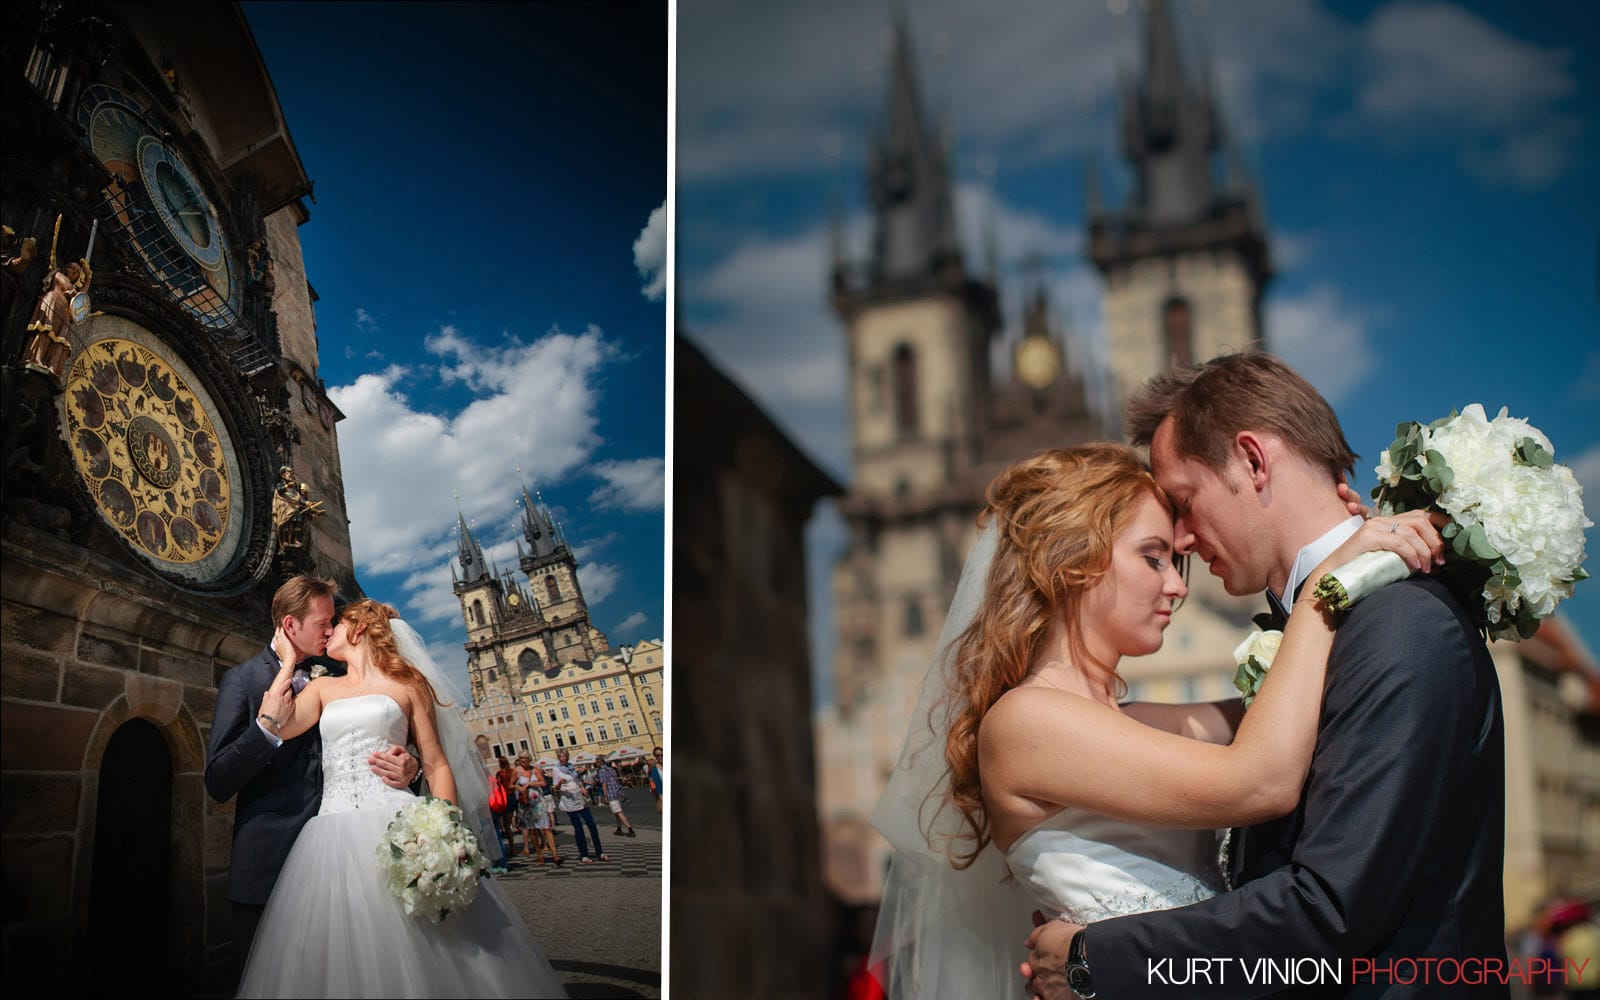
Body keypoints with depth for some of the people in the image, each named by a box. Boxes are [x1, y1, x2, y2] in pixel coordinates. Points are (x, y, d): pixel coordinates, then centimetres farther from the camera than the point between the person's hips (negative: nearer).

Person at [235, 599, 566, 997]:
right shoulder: (323, 688, 20)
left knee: (415, 959, -8)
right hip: (335, 841, 3)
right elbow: (276, 725, 1)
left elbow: (436, 766, 5)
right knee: (347, 962, -1)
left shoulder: (406, 685, 11)